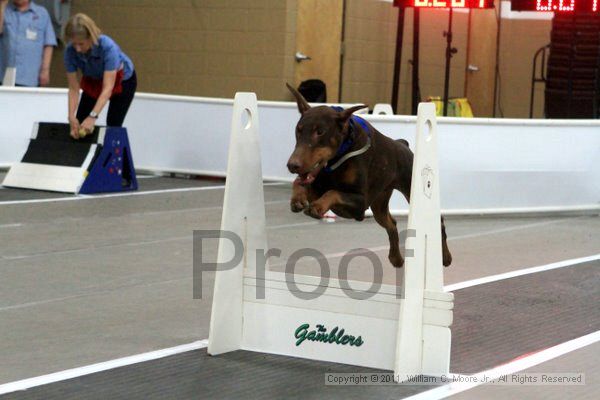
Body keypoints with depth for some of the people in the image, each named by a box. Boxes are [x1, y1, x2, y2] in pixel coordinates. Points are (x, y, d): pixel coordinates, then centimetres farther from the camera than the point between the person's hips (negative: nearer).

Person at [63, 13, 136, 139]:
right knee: (78, 124, -5)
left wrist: (93, 116, -53)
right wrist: (72, 117, -35)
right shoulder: (70, 51, -28)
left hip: (123, 80, -4)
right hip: (93, 81, 4)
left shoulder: (107, 47, -40)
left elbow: (107, 88, -43)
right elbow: (74, 89, -22)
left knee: (113, 126, -13)